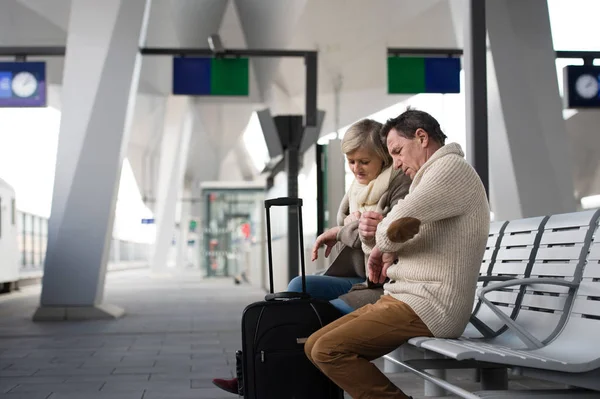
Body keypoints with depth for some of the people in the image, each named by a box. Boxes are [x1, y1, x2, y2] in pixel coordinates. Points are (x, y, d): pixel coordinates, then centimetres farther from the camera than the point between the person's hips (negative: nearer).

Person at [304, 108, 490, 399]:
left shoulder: (451, 167, -8)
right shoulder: (428, 182, 24)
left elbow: (397, 225, -23)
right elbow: (385, 246, 24)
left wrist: (381, 245, -1)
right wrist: (370, 235, 1)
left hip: (428, 307, -10)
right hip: (403, 299, 10)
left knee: (328, 351, -19)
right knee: (313, 346, 4)